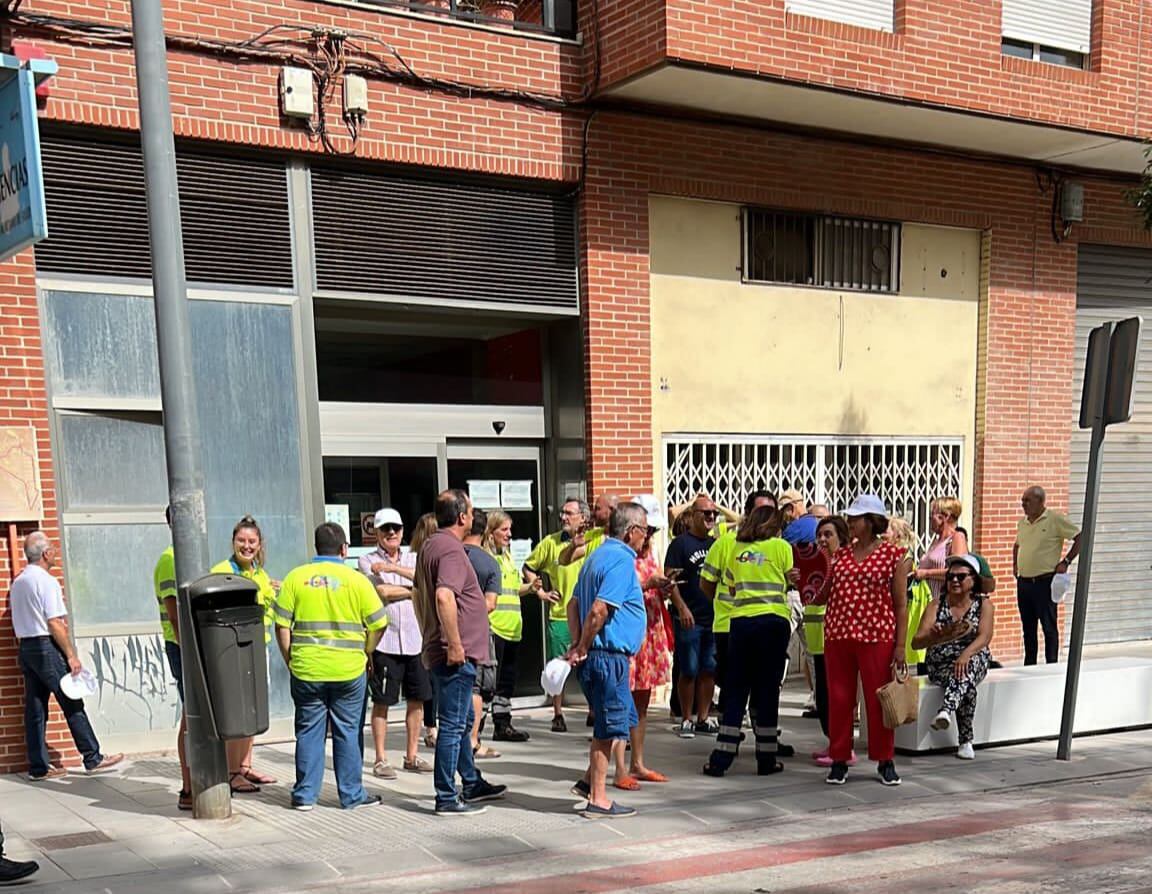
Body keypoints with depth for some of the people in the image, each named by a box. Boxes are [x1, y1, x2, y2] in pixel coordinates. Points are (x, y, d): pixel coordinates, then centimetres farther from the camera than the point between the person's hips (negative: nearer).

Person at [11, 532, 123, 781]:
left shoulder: (17, 582, 14)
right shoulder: (47, 581, -13)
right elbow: (55, 623, -17)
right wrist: (71, 656, -14)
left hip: (25, 646, 8)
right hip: (47, 647, -8)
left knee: (35, 708, 8)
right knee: (72, 704, -1)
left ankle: (38, 767, 10)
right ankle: (92, 758, 4)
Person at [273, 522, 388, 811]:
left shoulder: (296, 577, 0)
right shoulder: (356, 580, -3)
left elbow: (282, 624, -1)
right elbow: (378, 624, -2)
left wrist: (289, 659, 8)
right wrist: (365, 654, 13)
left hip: (306, 670, 1)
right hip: (348, 670, -1)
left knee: (308, 731, 10)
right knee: (348, 732, 8)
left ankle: (305, 795, 15)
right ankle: (352, 794, 14)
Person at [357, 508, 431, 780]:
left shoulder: (413, 559, 13)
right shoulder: (367, 561, 1)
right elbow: (382, 592, -12)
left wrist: (393, 567, -16)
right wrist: (416, 590, -2)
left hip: (415, 638, 4)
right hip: (385, 641, -4)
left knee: (417, 700, 8)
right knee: (382, 702, 2)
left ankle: (411, 757, 19)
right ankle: (381, 760, 11)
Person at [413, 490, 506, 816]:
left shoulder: (429, 546, 13)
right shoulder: (451, 550, -18)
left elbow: (420, 594, 23)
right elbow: (444, 597, -32)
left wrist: (429, 637, 29)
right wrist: (454, 644, -26)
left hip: (439, 651, 11)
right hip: (456, 654, -11)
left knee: (462, 722, 20)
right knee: (452, 725, -4)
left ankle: (472, 785, 32)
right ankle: (447, 798, 2)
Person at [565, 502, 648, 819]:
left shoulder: (598, 555, 15)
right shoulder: (621, 560, -16)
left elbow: (574, 604, 15)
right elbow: (599, 610, -24)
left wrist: (577, 645, 7)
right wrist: (582, 649, -13)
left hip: (595, 655, 10)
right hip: (609, 655, -10)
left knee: (624, 719, 20)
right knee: (609, 726, -1)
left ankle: (590, 781, 24)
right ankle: (598, 799, 7)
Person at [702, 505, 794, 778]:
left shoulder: (737, 548, 11)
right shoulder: (781, 546, 2)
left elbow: (731, 586, 14)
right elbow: (789, 583, 10)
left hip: (741, 621, 3)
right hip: (773, 620, -3)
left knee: (735, 691, 7)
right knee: (767, 691, 4)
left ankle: (721, 758, 5)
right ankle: (766, 759, 10)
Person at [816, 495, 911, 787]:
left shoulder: (894, 554, -2)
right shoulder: (842, 553, 11)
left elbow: (901, 604, -2)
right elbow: (825, 593, 19)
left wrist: (900, 647, -6)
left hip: (876, 637, -4)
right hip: (837, 635, 4)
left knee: (878, 700, 4)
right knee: (839, 699, 8)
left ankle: (885, 761, 18)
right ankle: (839, 760, 18)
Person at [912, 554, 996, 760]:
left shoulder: (984, 605, 6)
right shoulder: (937, 605, 5)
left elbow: (985, 636, -13)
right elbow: (916, 642, -4)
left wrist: (966, 654, -34)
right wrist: (936, 636, -28)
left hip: (974, 660, 0)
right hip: (940, 664, 0)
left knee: (967, 667, -38)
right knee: (967, 685, -33)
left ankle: (946, 711, -57)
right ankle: (966, 742, -34)